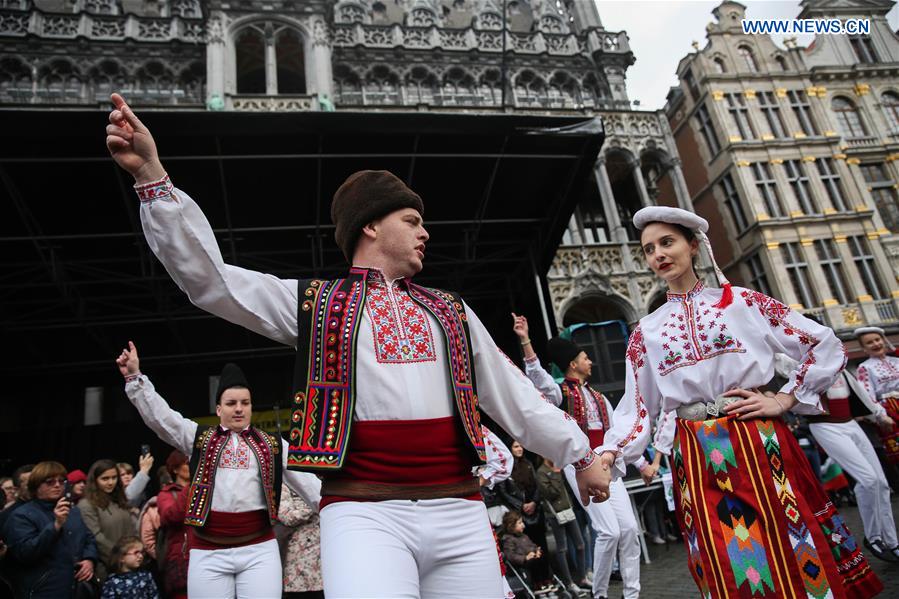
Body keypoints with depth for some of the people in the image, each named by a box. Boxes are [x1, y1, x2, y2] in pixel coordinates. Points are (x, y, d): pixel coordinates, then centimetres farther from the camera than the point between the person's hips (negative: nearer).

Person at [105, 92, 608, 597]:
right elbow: (209, 277, 2)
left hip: (459, 514, 4)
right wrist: (151, 174, -6)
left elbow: (514, 395, 22)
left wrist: (581, 453, 23)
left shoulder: (450, 311, 19)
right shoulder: (313, 302, 10)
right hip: (364, 513, -3)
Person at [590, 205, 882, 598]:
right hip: (696, 457, 1)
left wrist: (785, 400, -3)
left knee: (796, 559, 6)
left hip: (759, 442, -1)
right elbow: (636, 408, 3)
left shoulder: (742, 301, 2)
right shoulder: (645, 332, 6)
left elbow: (827, 346, 4)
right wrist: (608, 454, -12)